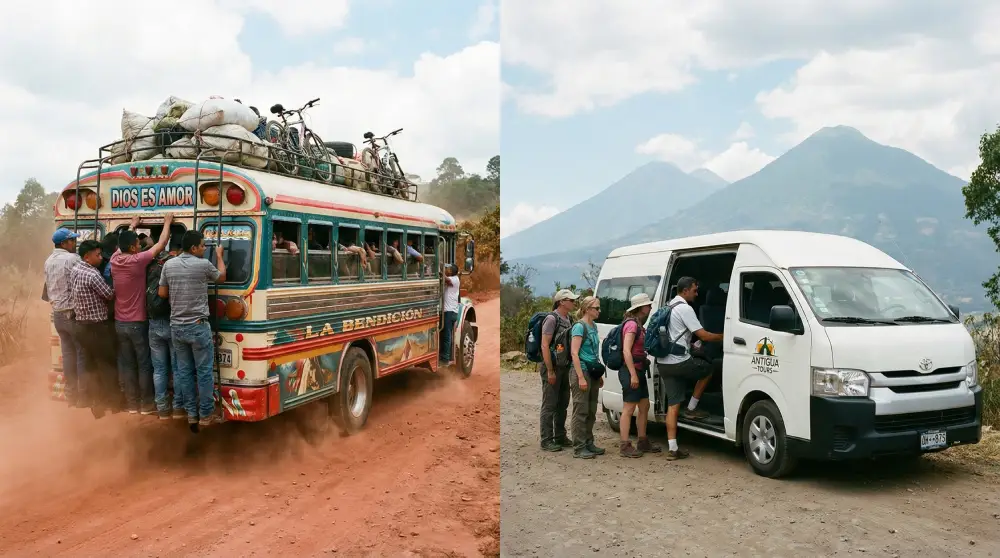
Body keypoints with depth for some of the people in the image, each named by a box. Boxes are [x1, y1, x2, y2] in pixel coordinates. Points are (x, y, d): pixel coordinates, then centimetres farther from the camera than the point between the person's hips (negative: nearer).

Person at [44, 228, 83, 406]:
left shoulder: (49, 261, 11)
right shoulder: (72, 259, -15)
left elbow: (48, 288, 16)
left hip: (57, 313, 8)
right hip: (73, 313, -8)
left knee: (68, 353, 12)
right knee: (82, 353, -2)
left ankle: (70, 395, 16)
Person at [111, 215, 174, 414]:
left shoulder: (115, 260, 0)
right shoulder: (137, 261, -17)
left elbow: (122, 243, 22)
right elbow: (160, 245, -8)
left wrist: (132, 226, 35)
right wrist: (167, 223, 6)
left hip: (120, 323, 6)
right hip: (137, 323, -6)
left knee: (126, 364, 9)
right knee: (145, 364, 3)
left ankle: (132, 403, 15)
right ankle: (146, 404, 8)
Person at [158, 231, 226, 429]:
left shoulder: (169, 265, 2)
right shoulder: (203, 264, -11)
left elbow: (162, 293, 8)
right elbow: (222, 277, 9)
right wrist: (219, 255, 22)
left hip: (176, 327, 5)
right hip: (198, 326, -5)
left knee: (184, 371, 11)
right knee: (204, 372, 4)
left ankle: (191, 413, 19)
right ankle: (206, 414, 9)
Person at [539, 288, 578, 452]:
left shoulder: (568, 319, 11)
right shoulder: (552, 319, -14)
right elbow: (545, 345, -19)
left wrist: (569, 366, 10)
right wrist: (550, 371, -20)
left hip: (564, 367, 9)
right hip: (552, 366, -9)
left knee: (563, 404, 15)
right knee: (550, 405, -3)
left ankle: (560, 437, 25)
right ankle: (547, 440, 3)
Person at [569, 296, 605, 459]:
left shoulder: (593, 326, 14)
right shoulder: (579, 326, -11)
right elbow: (574, 353, -16)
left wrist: (600, 375, 17)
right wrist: (581, 377, -21)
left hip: (593, 373, 8)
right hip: (582, 372, -8)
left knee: (591, 411, 12)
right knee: (581, 411, -5)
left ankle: (589, 444, 21)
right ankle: (579, 448, -1)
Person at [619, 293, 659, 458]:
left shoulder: (639, 325, 16)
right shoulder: (632, 324, -15)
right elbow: (626, 351, -22)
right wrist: (633, 375, -25)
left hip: (639, 371, 10)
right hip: (631, 371, -10)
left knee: (644, 407, 14)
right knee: (629, 409, -5)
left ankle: (642, 442, 24)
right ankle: (625, 446, 0)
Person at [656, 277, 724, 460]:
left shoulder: (669, 306, 19)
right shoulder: (685, 308, -11)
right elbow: (704, 335, -13)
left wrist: (690, 345, 26)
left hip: (663, 362, 8)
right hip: (678, 362, -8)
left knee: (673, 404, 7)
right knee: (708, 369, 19)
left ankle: (672, 448, 3)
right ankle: (691, 408, 18)